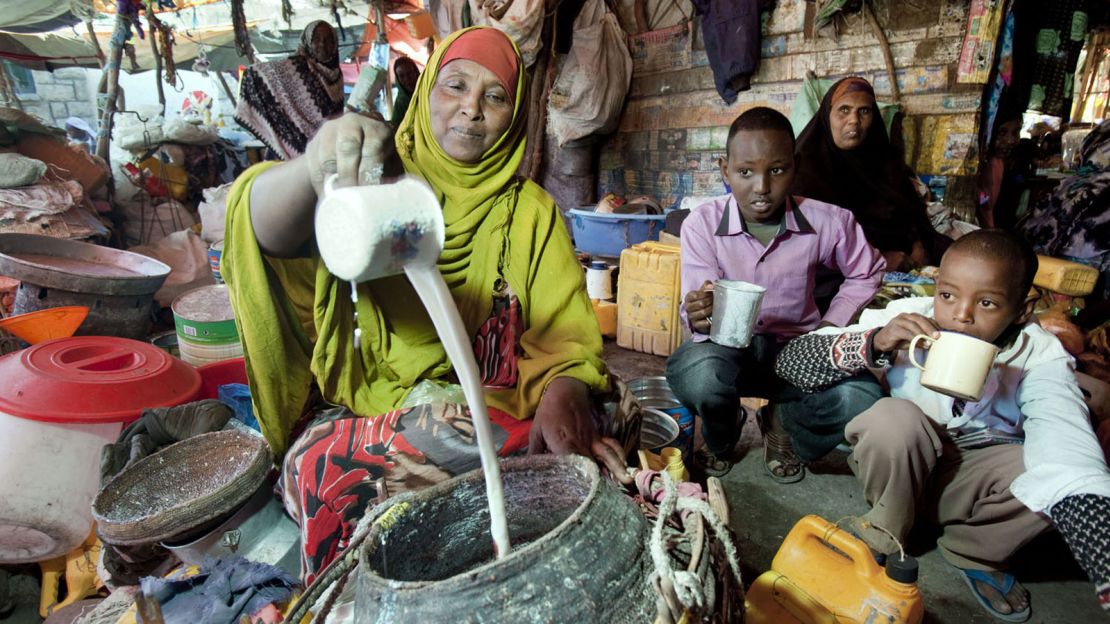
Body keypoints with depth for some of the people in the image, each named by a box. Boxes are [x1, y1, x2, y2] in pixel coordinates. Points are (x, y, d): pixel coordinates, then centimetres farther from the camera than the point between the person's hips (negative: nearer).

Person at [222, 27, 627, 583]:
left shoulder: (530, 213, 5)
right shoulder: (378, 183, 0)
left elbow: (566, 334, -3)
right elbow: (269, 233, -19)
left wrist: (563, 397, -26)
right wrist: (315, 165, -42)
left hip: (497, 409, 1)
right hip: (373, 408, 0)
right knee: (319, 464, -29)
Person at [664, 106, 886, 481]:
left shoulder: (827, 222, -9)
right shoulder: (702, 223, -13)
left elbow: (865, 273, 12)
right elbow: (698, 307, -17)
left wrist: (830, 327, -2)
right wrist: (700, 318, -42)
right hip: (726, 347, -1)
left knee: (862, 403, -28)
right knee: (696, 375, -37)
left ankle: (781, 423, 12)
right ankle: (721, 436, 5)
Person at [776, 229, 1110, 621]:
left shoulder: (1040, 356, -17)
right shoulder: (907, 318, -19)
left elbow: (1068, 444, -35)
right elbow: (790, 360, -25)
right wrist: (874, 343, -41)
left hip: (974, 482, 1)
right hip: (898, 470, -1)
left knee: (1058, 469, -27)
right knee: (893, 417, -32)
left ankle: (974, 551, 2)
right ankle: (885, 539, -4)